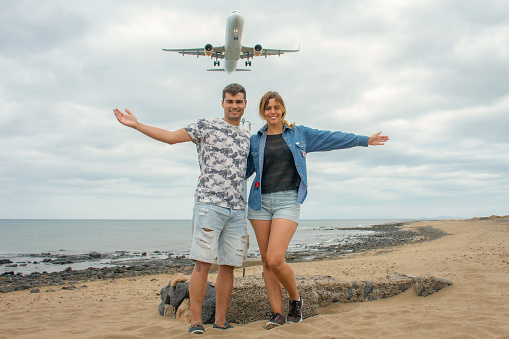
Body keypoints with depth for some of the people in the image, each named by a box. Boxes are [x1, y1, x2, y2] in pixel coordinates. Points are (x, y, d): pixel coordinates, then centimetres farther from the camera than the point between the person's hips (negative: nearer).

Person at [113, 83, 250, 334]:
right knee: (202, 263, -8)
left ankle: (221, 320, 15)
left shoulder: (247, 137, 20)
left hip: (237, 210, 5)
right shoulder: (206, 127, 5)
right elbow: (170, 136, 3)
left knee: (228, 265, 5)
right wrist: (136, 125, -3)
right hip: (209, 205, -5)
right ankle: (195, 321, 2)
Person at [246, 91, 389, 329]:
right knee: (266, 262, 3)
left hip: (287, 201, -3)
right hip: (260, 201, 3)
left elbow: (331, 138, 13)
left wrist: (365, 140, 14)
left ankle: (295, 299, 11)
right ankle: (277, 314, 14)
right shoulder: (255, 140, 12)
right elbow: (244, 169, 18)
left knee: (275, 260, -16)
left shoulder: (299, 134, 10)